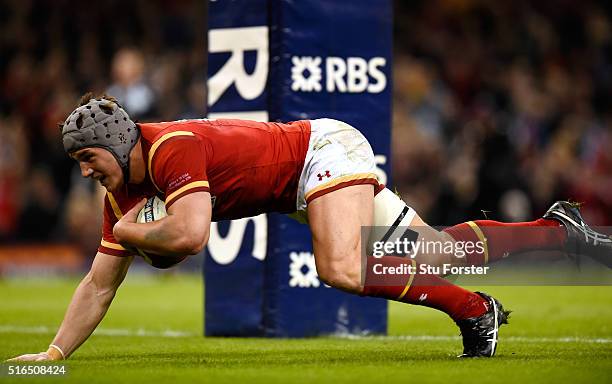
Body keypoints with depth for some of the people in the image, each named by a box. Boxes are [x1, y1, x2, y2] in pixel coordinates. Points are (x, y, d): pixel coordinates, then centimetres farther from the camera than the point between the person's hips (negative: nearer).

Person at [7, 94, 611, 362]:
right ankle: (558, 229, 23)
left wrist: (132, 232, -22)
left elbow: (190, 234, -42)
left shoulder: (173, 147, -28)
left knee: (341, 269, -31)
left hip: (326, 148, -8)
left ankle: (473, 310, -18)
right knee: (435, 248, 9)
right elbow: (99, 285, 3)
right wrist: (53, 354, -6)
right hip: (305, 183, 8)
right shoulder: (122, 193, -2)